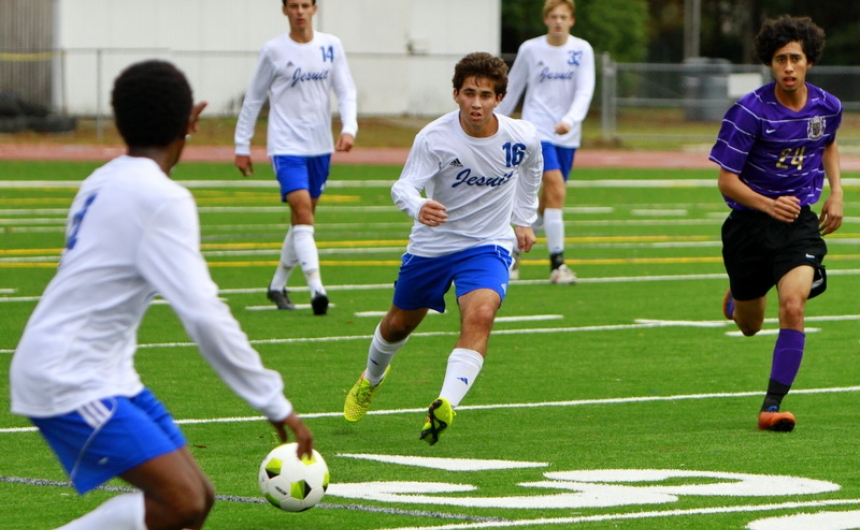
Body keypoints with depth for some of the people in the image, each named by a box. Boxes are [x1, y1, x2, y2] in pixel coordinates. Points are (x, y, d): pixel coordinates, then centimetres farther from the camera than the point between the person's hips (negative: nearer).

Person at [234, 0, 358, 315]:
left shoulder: (331, 46, 5)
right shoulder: (274, 50, -2)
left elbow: (346, 91, 4)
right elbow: (253, 99, 6)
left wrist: (349, 128, -13)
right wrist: (242, 146, 6)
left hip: (320, 147, 4)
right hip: (286, 145, -4)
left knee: (304, 218, 11)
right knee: (302, 210, -19)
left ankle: (278, 286, 27)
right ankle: (316, 288, -26)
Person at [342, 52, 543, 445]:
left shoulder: (522, 137, -13)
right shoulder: (434, 138, -23)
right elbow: (404, 186, -34)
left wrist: (524, 219, 17)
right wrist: (418, 206, -57)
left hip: (488, 244, 0)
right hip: (431, 245, 0)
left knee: (480, 315, -29)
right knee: (399, 324, 18)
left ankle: (446, 405, -36)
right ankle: (371, 379, 51)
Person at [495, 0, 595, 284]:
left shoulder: (582, 50, 0)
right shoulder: (530, 49, -2)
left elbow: (584, 90, -9)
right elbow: (512, 90, 9)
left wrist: (570, 120, -25)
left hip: (567, 134, 3)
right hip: (537, 130, -3)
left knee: (550, 196, 9)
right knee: (556, 188, -20)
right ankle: (557, 263, -19)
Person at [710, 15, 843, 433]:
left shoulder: (827, 107, -3)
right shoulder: (750, 112, -17)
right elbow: (726, 181, -15)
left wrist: (836, 192, 9)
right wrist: (770, 205, -31)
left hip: (800, 221, 1)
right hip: (750, 222, -1)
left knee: (793, 307, -23)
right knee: (750, 326, 14)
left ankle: (772, 405, -16)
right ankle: (736, 300, 53)